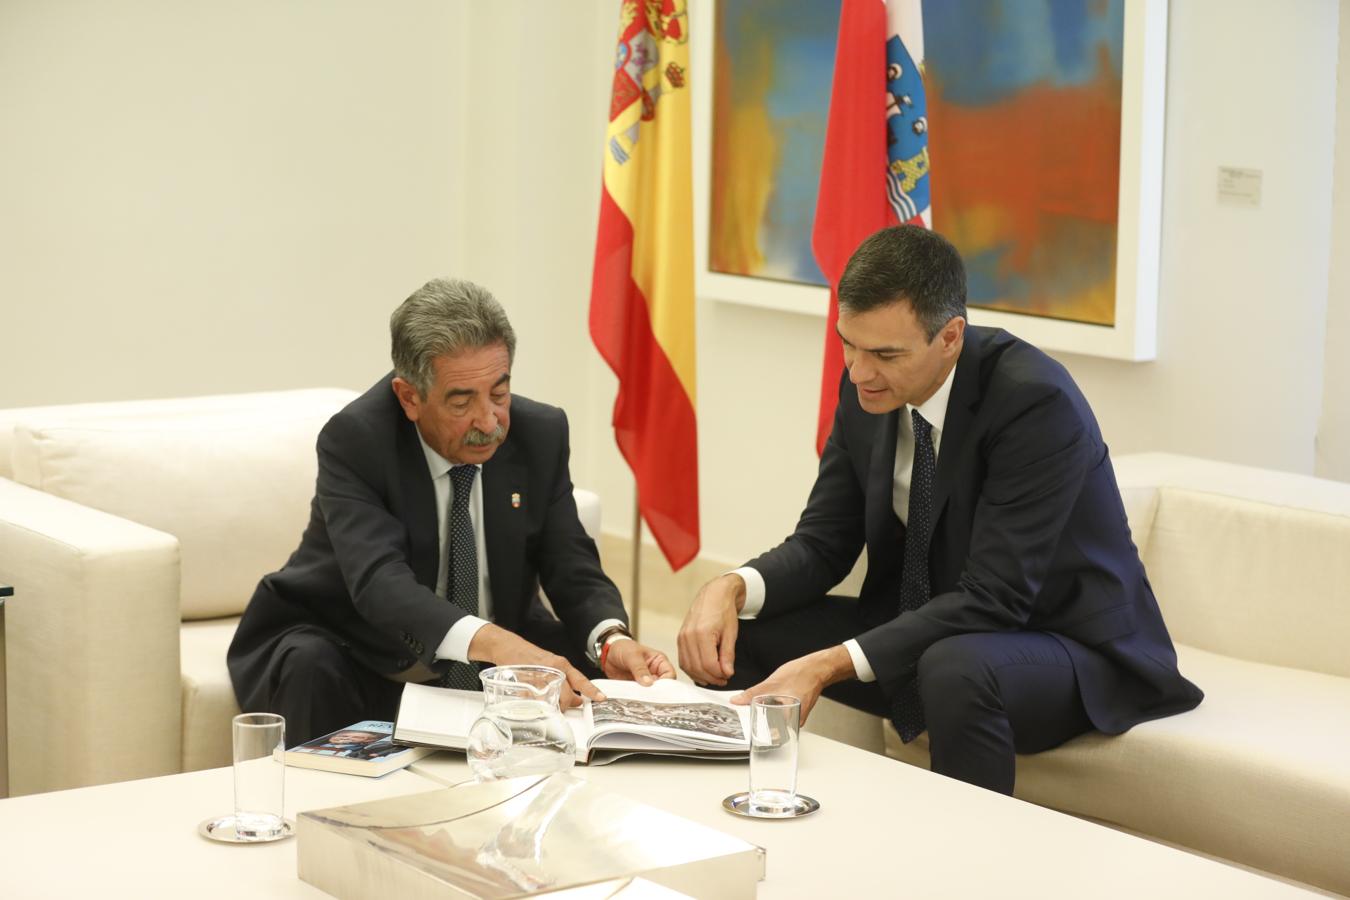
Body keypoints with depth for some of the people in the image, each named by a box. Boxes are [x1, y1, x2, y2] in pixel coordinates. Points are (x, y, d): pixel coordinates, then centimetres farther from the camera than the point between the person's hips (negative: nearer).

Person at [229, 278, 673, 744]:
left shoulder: (540, 433, -8)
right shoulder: (353, 440, -22)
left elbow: (574, 571, -7)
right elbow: (379, 582, -36)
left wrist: (612, 640, -31)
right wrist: (498, 645, -53)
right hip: (359, 657, -4)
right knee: (313, 671, -34)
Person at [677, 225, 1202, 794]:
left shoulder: (1037, 400, -26)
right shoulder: (867, 387, -5)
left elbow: (992, 599, -29)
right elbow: (823, 544, 2)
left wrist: (832, 664, -34)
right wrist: (732, 588, -19)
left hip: (1070, 648, -7)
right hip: (924, 628, 7)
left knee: (955, 668, -38)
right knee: (737, 634, -7)